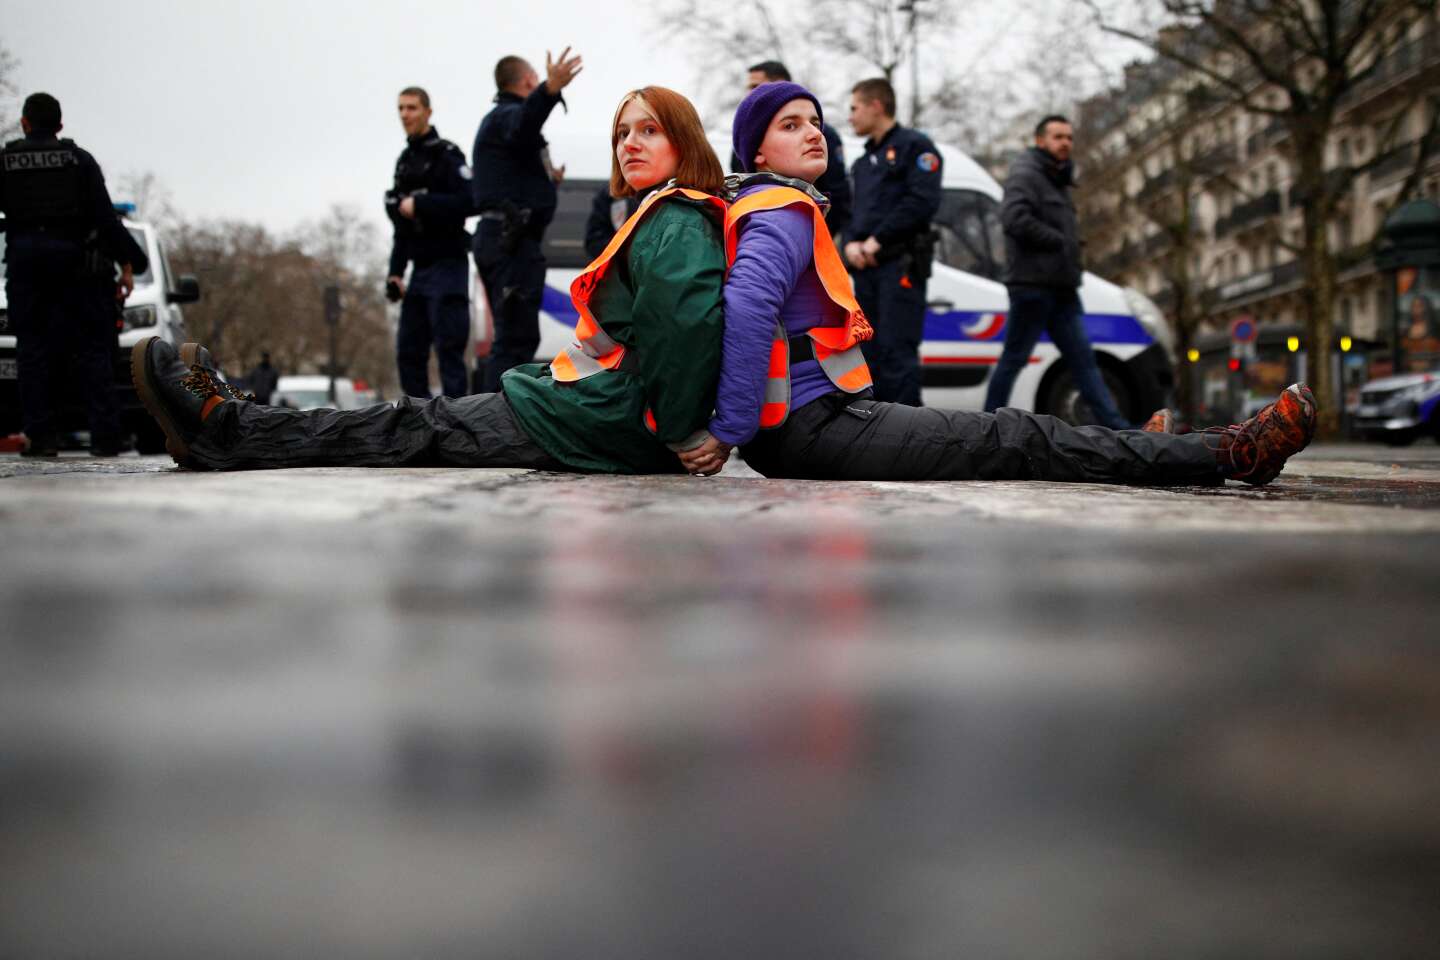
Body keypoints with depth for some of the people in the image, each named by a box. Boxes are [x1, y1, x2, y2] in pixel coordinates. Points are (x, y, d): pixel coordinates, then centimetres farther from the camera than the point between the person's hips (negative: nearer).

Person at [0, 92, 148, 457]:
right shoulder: (79, 160, 3)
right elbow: (105, 216, -3)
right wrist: (129, 263, -2)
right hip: (76, 262, 0)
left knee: (33, 349, 5)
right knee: (92, 350, 2)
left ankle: (39, 435, 0)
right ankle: (105, 436, -2)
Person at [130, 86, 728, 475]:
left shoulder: (675, 226, -15)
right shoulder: (673, 221, 21)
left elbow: (690, 319, -32)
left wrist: (676, 434, -25)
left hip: (599, 420, -10)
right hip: (618, 423, 10)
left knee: (423, 426, -7)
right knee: (433, 418, 8)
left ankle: (221, 430, -3)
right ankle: (224, 427, 11)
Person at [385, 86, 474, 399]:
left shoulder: (446, 154, -7)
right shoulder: (404, 161, 18)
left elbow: (468, 201, -21)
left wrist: (419, 204, -18)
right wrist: (396, 271, 14)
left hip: (447, 266, -8)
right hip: (420, 268, 8)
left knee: (448, 348, -10)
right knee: (408, 351, 7)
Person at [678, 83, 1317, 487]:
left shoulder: (769, 211, 25)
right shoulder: (784, 211, -9)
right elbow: (749, 304, -27)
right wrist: (730, 430, -29)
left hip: (795, 431, 11)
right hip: (816, 426, -11)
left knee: (1015, 435, 17)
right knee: (1022, 442, -8)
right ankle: (1233, 455, -4)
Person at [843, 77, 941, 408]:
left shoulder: (913, 146, 0)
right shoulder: (864, 162, 25)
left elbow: (923, 201, -13)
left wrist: (877, 239, -15)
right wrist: (851, 244, 0)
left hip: (901, 266, -8)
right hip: (866, 269, 8)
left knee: (897, 352, -14)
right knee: (870, 353, 7)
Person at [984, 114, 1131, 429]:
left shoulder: (1058, 182, 23)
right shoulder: (1025, 175, -7)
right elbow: (1014, 218, -23)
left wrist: (1073, 254, 7)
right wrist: (1059, 242, -16)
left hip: (1062, 289, 9)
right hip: (1033, 285, -9)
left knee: (1082, 358, 5)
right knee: (1014, 358, -3)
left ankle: (1117, 427, 3)